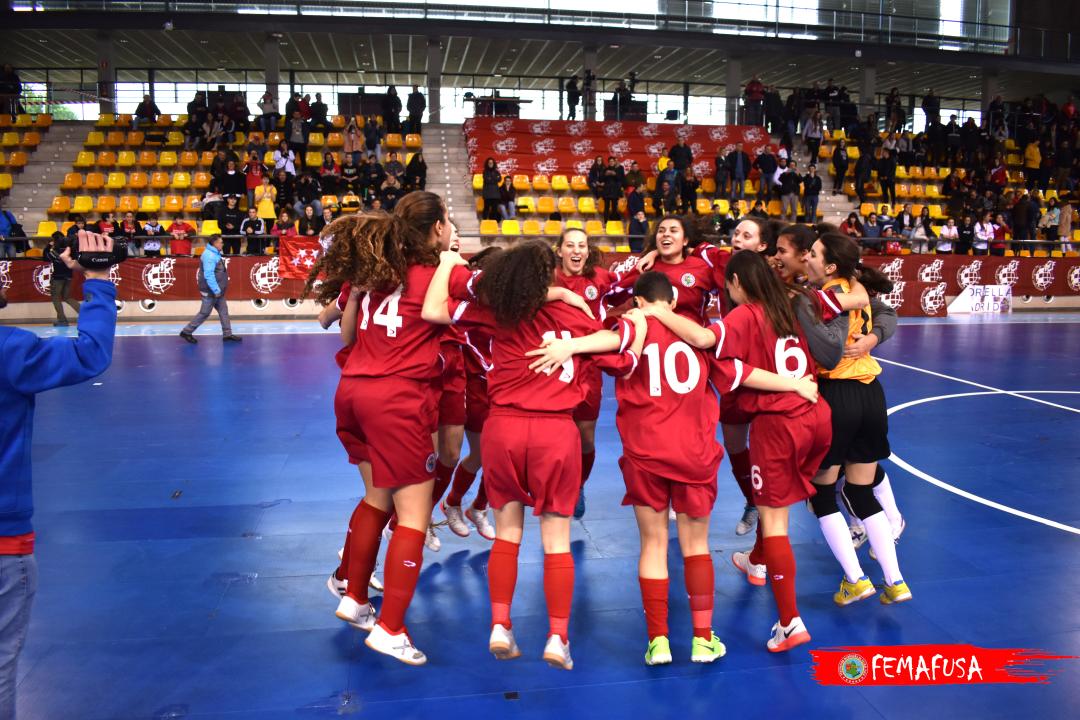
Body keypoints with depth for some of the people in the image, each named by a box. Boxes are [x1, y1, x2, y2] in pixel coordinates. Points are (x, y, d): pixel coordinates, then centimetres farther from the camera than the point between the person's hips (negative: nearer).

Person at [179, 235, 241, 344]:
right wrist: (216, 290, -25)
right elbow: (208, 275, -27)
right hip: (211, 291, -10)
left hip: (217, 290, 10)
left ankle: (227, 334, 15)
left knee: (223, 311, 10)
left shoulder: (215, 254, 12)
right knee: (205, 313, -2)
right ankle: (187, 331, 8)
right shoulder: (209, 255, -20)